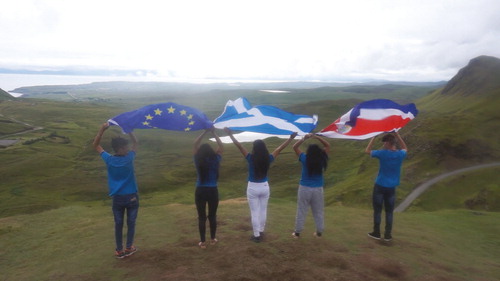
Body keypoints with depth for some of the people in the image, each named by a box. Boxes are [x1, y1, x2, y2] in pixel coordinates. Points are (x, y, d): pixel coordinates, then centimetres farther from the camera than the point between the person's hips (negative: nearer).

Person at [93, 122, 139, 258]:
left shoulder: (109, 160, -10)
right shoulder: (129, 158, -14)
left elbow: (96, 145, 4)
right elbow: (135, 142, 2)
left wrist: (102, 129, -6)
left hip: (117, 198, 2)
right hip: (132, 197, -1)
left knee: (118, 224, 14)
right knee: (131, 223, 14)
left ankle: (119, 250, 22)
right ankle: (129, 248, 25)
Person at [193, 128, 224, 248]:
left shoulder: (198, 161, -6)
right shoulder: (215, 160, -7)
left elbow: (195, 145, 5)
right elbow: (220, 146, 4)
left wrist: (204, 132, 6)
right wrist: (213, 132, 7)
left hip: (200, 191, 0)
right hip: (213, 191, 0)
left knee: (202, 217, 6)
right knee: (212, 216, 14)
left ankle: (202, 242, 12)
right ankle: (213, 239, 25)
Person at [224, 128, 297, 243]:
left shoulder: (251, 158, -17)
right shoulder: (268, 159, -9)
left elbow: (239, 145, -15)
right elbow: (280, 148, -1)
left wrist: (230, 134, -9)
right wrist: (291, 138, 7)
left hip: (253, 188, -3)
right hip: (264, 187, 3)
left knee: (254, 212, 6)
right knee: (263, 211, 18)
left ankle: (257, 235, 13)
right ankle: (261, 232, 32)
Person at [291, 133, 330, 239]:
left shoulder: (305, 159, -13)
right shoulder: (321, 160, -8)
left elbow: (295, 147, -4)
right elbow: (327, 146, 4)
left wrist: (304, 138, -8)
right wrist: (317, 137, -3)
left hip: (304, 188, -2)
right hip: (318, 189, 2)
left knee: (301, 212, 8)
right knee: (318, 212, 15)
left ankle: (297, 232, 16)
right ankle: (319, 232, 24)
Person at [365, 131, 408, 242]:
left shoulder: (382, 153, -15)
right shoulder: (400, 154, -4)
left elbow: (367, 150, 2)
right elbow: (405, 148, 22)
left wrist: (373, 137, 6)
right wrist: (397, 135, 16)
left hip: (380, 186, -3)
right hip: (391, 187, 3)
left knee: (377, 210, 8)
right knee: (389, 212, 11)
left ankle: (376, 233, 16)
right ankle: (388, 235, 16)